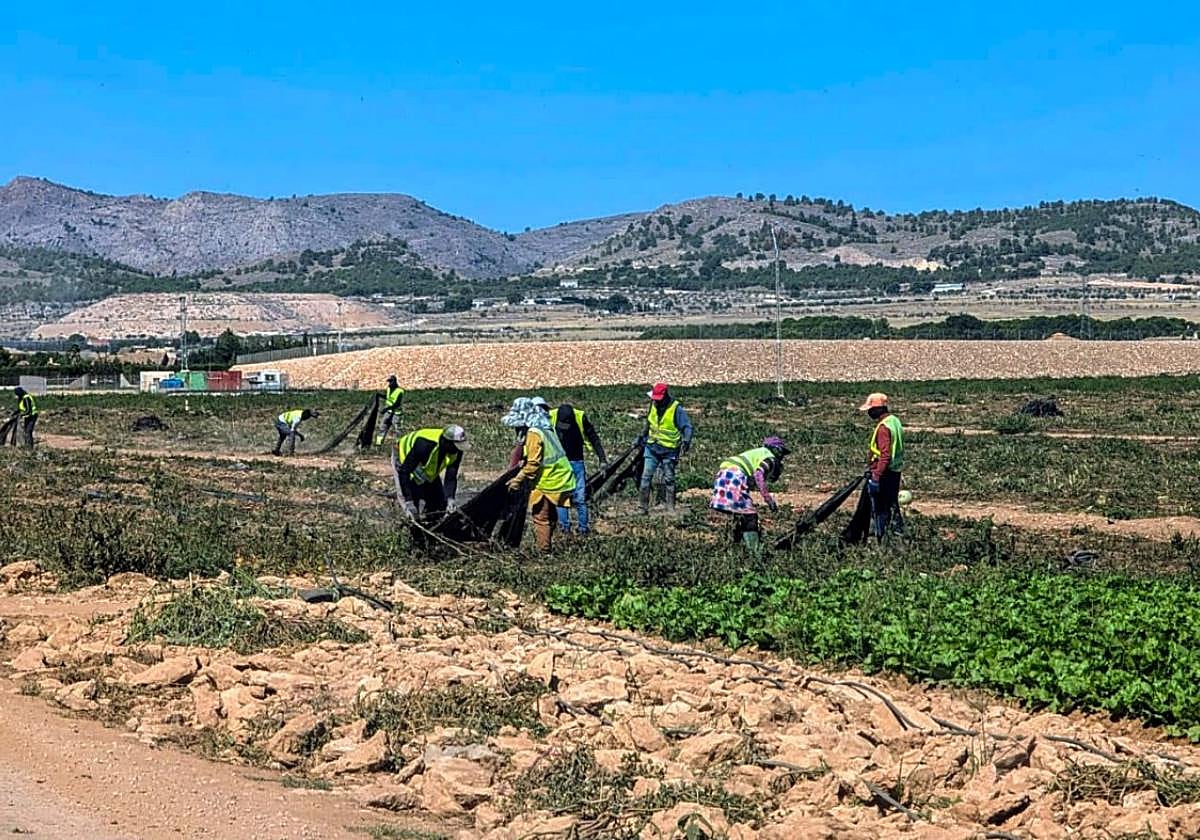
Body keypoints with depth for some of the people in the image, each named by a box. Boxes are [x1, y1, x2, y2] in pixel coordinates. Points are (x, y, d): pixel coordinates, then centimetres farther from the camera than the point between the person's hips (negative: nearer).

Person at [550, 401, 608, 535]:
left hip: (577, 463, 0)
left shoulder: (581, 417, -14)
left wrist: (602, 459, -2)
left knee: (580, 498, -1)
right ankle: (564, 526, 8)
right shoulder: (550, 417, -14)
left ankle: (583, 528, 6)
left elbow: (594, 438, -2)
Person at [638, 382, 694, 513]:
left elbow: (687, 427, -14)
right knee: (646, 477, -3)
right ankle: (643, 507, 0)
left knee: (669, 479, 1)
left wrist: (686, 441, -30)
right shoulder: (653, 406, 4)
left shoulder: (676, 409, -14)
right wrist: (642, 437, 22)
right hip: (652, 447, 4)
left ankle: (670, 507, 8)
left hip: (669, 450, -4)